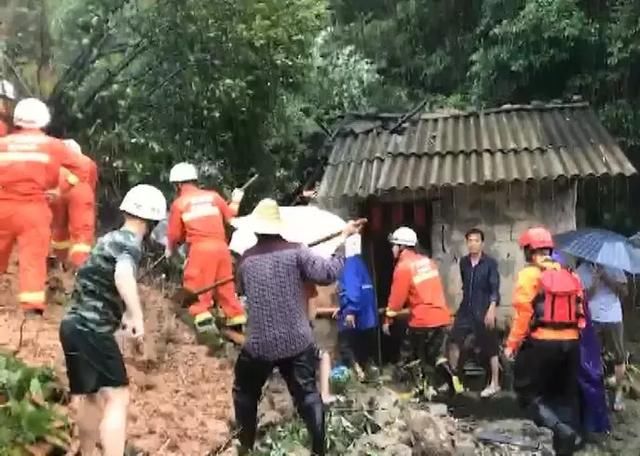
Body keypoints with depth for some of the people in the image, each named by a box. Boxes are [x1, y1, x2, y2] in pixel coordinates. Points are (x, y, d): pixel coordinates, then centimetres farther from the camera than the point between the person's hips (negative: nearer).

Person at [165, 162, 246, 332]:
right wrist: (235, 201, 37)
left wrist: (170, 250, 27)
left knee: (195, 285, 1)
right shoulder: (213, 196, 12)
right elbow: (230, 216, 18)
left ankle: (202, 315, -15)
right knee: (225, 284, 14)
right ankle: (236, 316, 17)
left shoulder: (179, 203, 6)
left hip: (200, 247, -4)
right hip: (221, 245, 4)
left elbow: (174, 234, 8)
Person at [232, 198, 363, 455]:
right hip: (297, 342, -1)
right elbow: (327, 273, -13)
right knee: (308, 396, 9)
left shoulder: (246, 259, 2)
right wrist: (343, 239, -4)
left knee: (245, 393, 22)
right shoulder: (294, 252, -7)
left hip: (259, 345, 1)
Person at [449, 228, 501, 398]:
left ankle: (494, 383, 16)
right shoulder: (463, 262, 7)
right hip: (465, 310, 5)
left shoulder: (490, 263, -8)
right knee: (454, 342, -1)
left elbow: (495, 289, -12)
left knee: (490, 348, 4)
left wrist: (491, 310, -20)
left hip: (483, 311, -5)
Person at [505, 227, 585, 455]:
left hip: (541, 342, -6)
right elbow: (580, 311, 10)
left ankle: (560, 429, -14)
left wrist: (512, 344, -6)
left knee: (529, 393, 4)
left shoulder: (529, 274, -6)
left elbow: (523, 313, -12)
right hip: (570, 343, 6)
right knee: (565, 395, 16)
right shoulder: (569, 275, 11)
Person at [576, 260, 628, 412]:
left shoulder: (614, 266, 0)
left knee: (619, 356, 4)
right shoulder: (581, 270, -1)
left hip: (613, 318, 0)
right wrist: (596, 279, -20)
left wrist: (606, 277, -15)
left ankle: (618, 393, 15)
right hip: (592, 320, 0)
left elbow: (624, 291, -4)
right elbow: (584, 296, -8)